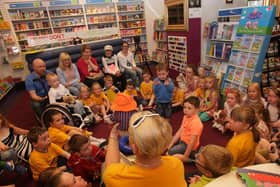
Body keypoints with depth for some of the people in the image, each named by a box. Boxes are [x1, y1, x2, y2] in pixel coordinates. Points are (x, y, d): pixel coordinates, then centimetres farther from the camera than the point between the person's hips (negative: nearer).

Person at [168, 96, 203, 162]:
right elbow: (179, 131, 0)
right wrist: (171, 144, -2)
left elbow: (192, 141, -28)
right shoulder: (186, 117, -3)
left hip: (188, 144, -9)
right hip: (182, 140, 9)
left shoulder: (196, 122, -30)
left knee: (170, 152, -18)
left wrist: (186, 156, -22)